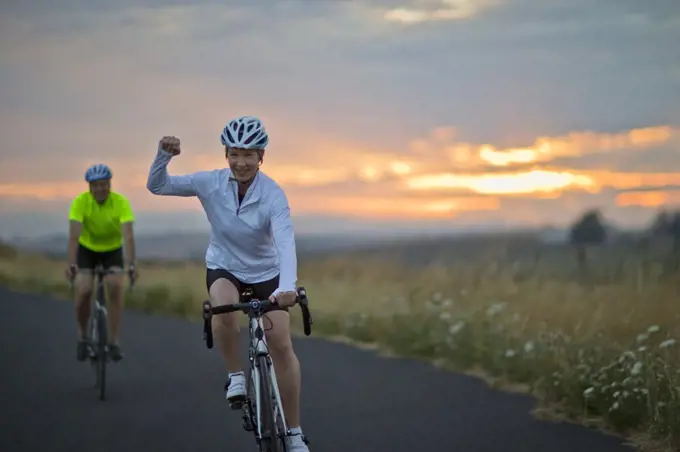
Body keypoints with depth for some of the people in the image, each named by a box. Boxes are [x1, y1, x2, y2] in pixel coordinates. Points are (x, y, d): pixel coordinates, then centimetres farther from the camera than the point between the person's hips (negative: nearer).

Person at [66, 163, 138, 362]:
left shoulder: (121, 203, -25)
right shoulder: (80, 202, -25)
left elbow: (128, 235, -34)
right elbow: (74, 235, -34)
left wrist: (131, 265, -46)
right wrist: (71, 264, -47)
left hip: (112, 250, 0)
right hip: (87, 250, 0)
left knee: (115, 286, -24)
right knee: (83, 290, -20)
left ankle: (115, 342, -17)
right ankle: (82, 336, 4)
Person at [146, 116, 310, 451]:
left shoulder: (273, 194, -25)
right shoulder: (211, 184, -18)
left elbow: (285, 242, -38)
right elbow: (157, 186, -16)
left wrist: (287, 287, -56)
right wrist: (164, 155, -38)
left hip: (265, 271, -1)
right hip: (224, 268, 1)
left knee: (281, 345, -12)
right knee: (224, 307, -35)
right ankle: (235, 375, -10)